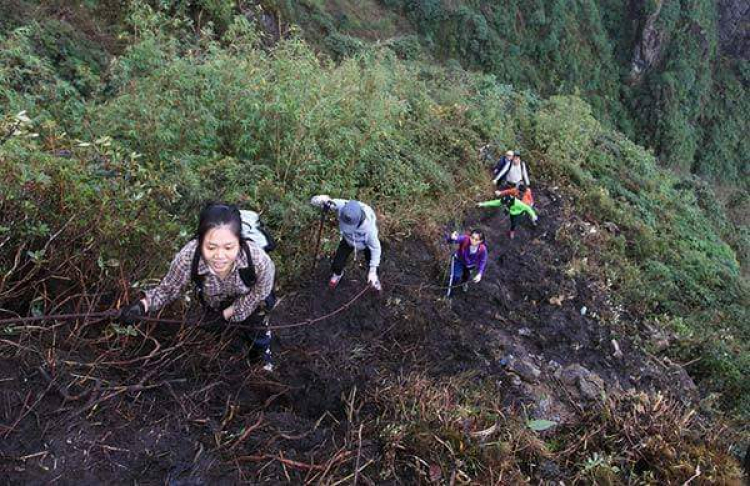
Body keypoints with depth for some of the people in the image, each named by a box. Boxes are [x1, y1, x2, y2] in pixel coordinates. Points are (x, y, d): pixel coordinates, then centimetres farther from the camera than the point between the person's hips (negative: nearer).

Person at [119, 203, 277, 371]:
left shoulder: (259, 260, -44)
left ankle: (263, 350, 48)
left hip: (248, 298, -1)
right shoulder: (187, 257, -42)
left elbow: (259, 293, -21)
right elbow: (168, 289, -22)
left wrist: (230, 312, -19)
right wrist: (143, 305, -38)